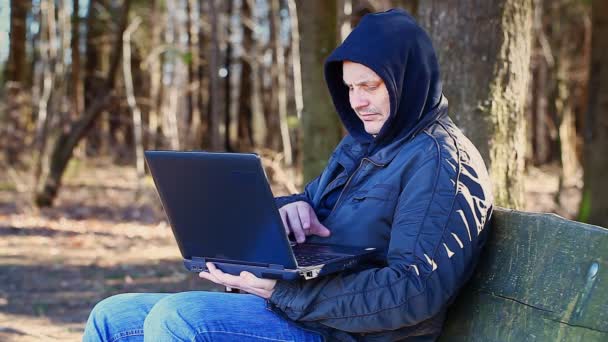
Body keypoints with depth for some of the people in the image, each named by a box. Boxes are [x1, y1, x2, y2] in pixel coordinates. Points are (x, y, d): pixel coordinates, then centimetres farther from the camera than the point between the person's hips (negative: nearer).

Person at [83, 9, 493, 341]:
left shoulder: (442, 161, -12)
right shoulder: (359, 144, 19)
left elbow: (417, 292, -22)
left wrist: (283, 290, -27)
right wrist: (291, 208, -3)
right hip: (301, 309, 10)